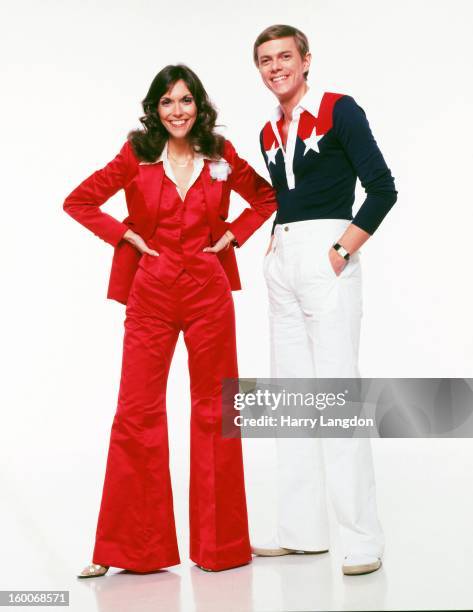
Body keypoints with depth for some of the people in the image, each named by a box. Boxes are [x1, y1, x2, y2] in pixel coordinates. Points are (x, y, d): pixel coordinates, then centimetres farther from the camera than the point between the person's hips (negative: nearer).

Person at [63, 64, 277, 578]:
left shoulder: (221, 156, 5)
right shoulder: (137, 156, 2)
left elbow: (266, 197, 18)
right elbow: (78, 201, 5)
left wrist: (234, 234, 4)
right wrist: (128, 236, -3)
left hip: (207, 290, 1)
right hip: (151, 292, -1)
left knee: (213, 410, 6)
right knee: (137, 411, -1)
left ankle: (220, 542, 17)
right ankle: (130, 548, 9)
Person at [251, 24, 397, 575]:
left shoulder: (339, 111, -3)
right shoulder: (269, 133, 17)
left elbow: (382, 188, -9)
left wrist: (341, 251, -15)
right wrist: (274, 249, 11)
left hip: (326, 256, -7)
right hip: (282, 261, 8)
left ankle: (363, 540, -4)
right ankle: (302, 530, 16)